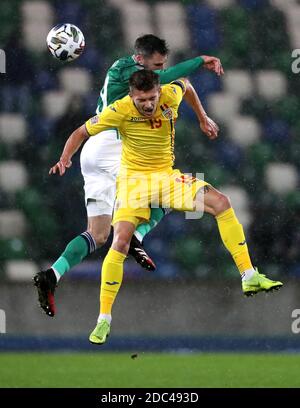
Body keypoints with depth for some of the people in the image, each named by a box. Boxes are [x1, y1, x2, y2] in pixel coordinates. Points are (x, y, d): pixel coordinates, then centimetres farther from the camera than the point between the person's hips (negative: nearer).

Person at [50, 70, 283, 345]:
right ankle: (104, 320, -10)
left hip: (167, 175, 3)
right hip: (134, 179, -3)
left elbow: (186, 85, 13)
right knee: (120, 243, -21)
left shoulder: (171, 95, -13)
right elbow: (81, 133, -8)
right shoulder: (120, 111, -19)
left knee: (221, 203, -17)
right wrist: (65, 159, -25)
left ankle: (249, 277, -10)